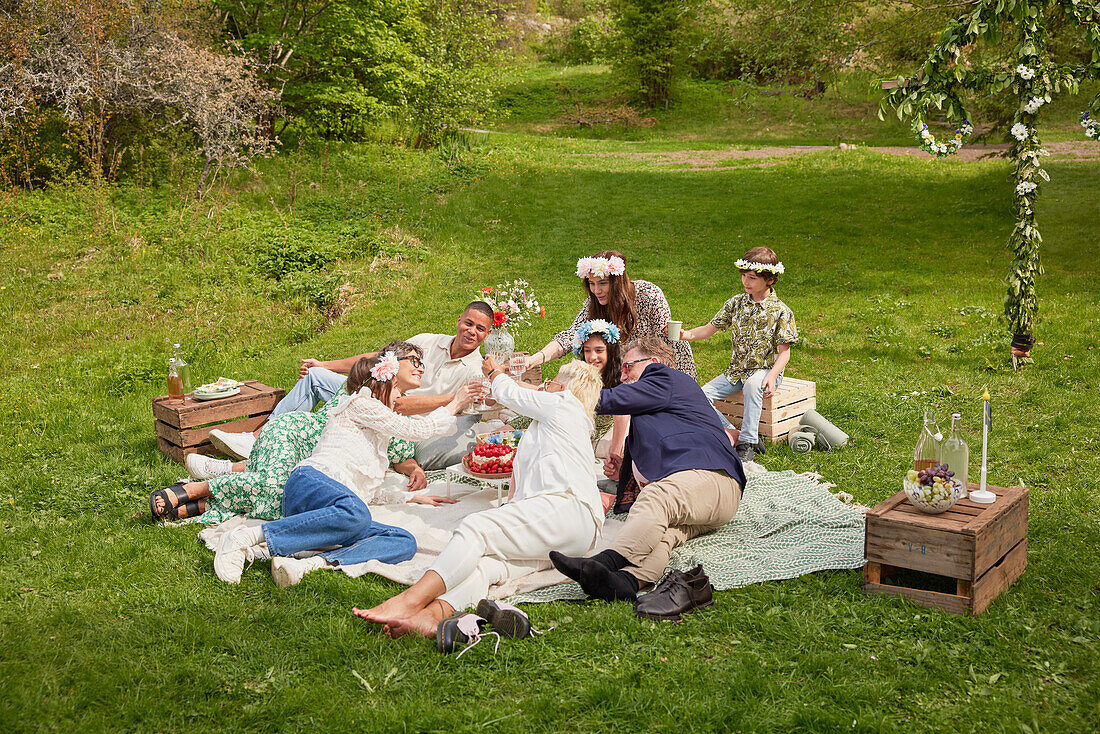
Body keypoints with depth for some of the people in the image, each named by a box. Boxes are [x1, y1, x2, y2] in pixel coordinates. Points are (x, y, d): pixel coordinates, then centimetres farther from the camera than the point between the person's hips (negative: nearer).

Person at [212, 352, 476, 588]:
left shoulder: (376, 433, 38)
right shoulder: (360, 403, 12)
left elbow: (372, 493, 36)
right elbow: (418, 429, 9)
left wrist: (414, 498, 30)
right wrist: (454, 405, 21)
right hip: (311, 482, -8)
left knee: (405, 542, -19)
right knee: (354, 512, -43)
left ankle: (309, 564, -38)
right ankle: (245, 538, -38)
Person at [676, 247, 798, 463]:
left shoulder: (780, 311, -7)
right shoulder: (736, 303, 5)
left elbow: (784, 352, -8)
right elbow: (709, 329, 6)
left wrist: (772, 377, -25)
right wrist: (687, 335, -15)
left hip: (764, 370, -5)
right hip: (736, 370, 5)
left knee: (752, 385, -41)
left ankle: (747, 444, -32)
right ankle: (733, 435, -12)